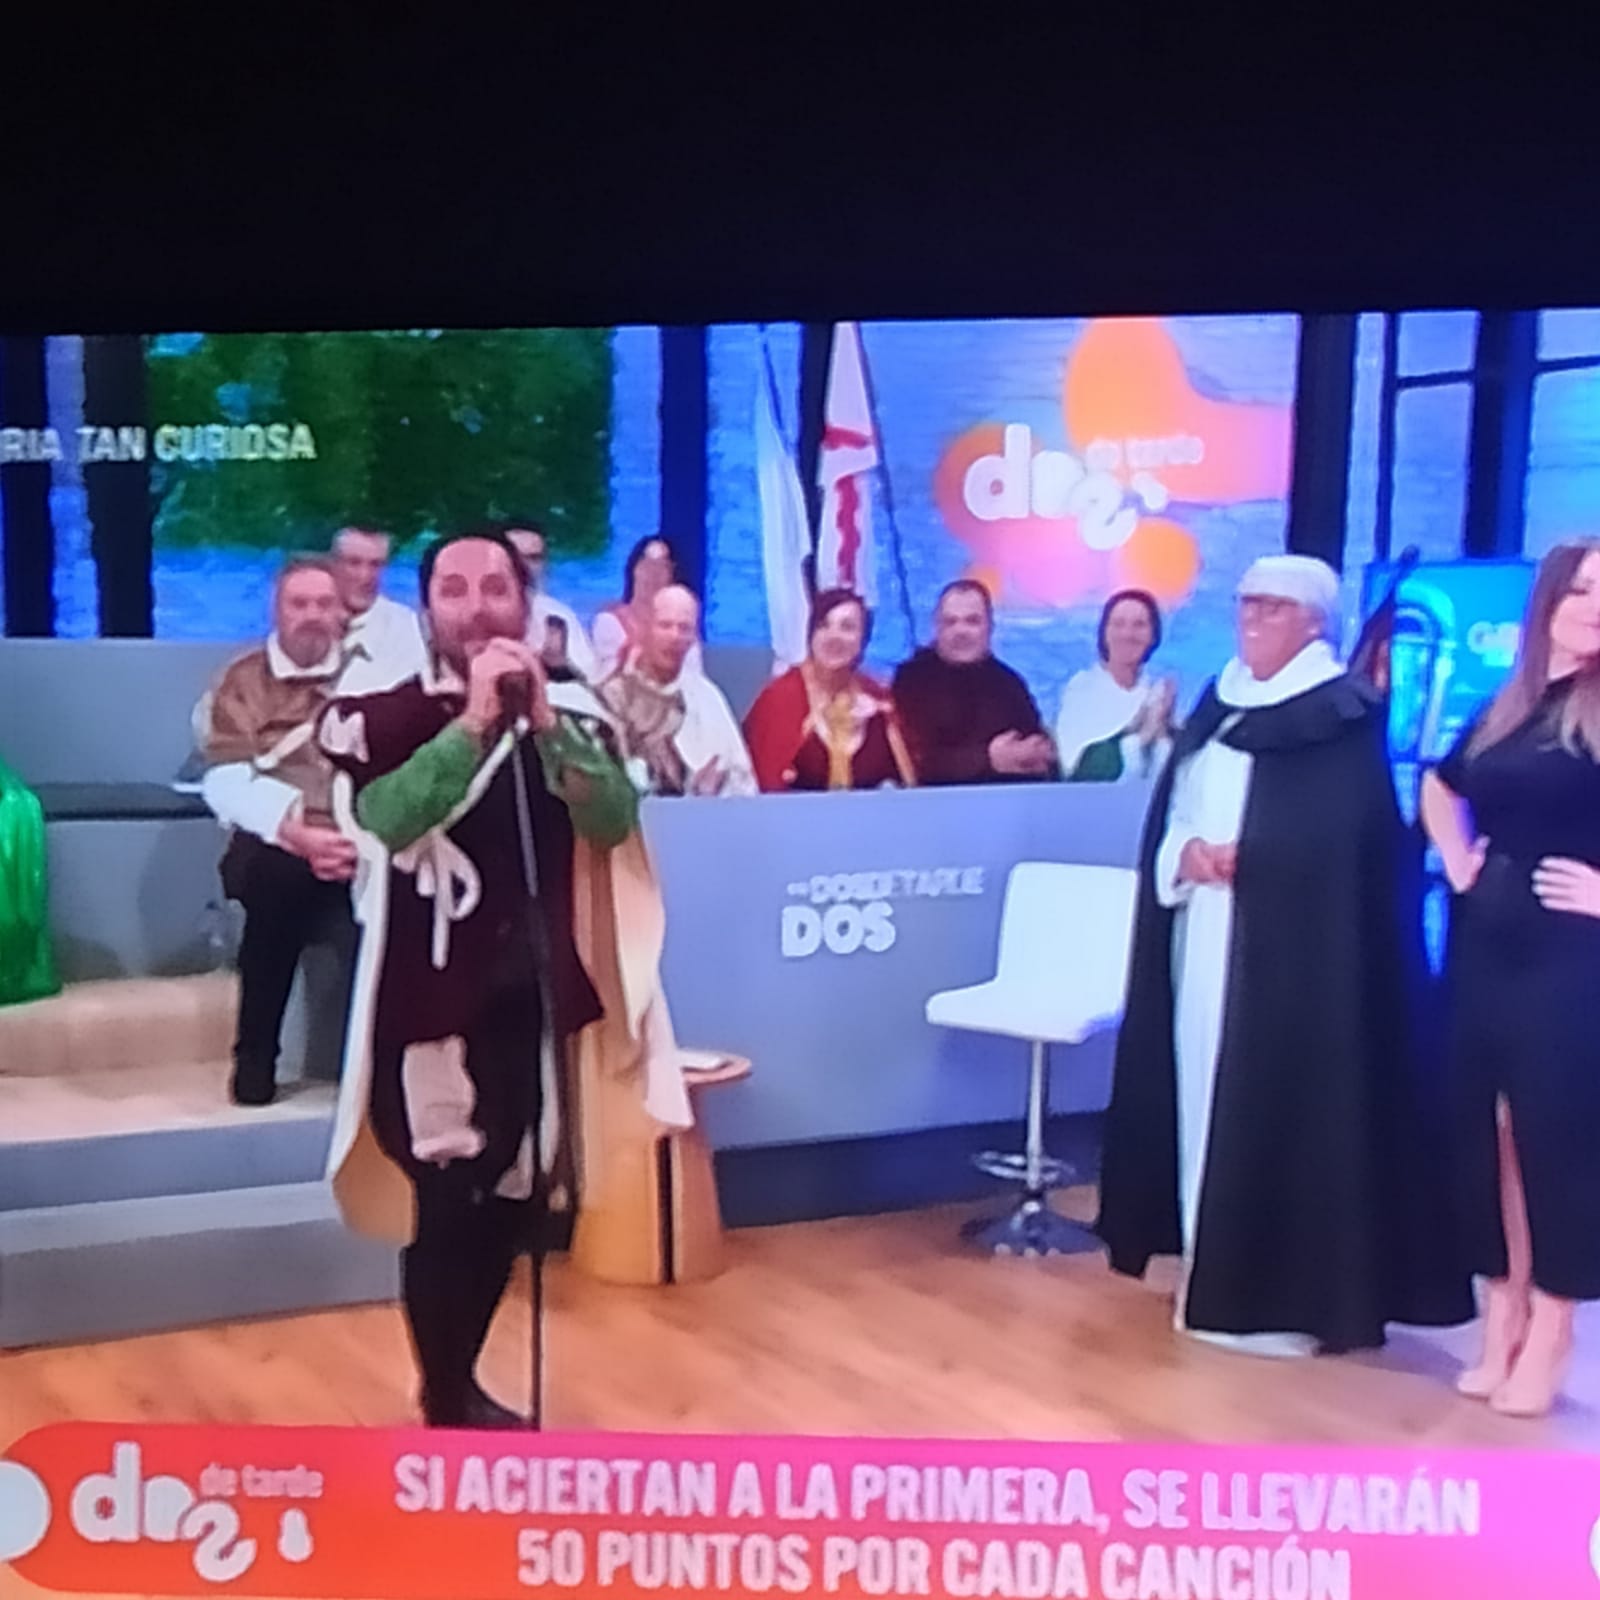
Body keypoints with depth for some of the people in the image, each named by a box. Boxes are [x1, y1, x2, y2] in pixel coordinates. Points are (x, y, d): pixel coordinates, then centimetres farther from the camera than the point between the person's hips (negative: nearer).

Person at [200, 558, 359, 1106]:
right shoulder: (243, 679, 10)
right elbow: (228, 782, -2)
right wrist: (299, 835, -16)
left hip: (359, 848, 1)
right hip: (276, 845, -1)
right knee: (275, 872, -29)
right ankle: (255, 1057, -11)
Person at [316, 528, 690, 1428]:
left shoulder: (571, 709, 5)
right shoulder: (382, 716, -6)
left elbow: (616, 823, -9)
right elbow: (389, 819, -24)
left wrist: (544, 724, -18)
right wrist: (474, 720, -26)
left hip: (534, 990, 5)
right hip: (436, 994, -4)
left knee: (514, 1203, 13)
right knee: (447, 1203, -8)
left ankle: (461, 1386, 32)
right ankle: (446, 1409, 9)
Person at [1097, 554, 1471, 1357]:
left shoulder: (1345, 715, -7)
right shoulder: (1217, 704, 16)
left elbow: (1347, 839, -16)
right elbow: (1170, 812, 12)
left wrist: (1248, 860, -19)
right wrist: (1186, 855, -9)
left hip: (1291, 950, -8)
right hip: (1204, 940, 8)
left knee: (1277, 1103, -7)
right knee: (1206, 1085, 10)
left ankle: (1279, 1292, 0)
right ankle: (1213, 1262, 22)